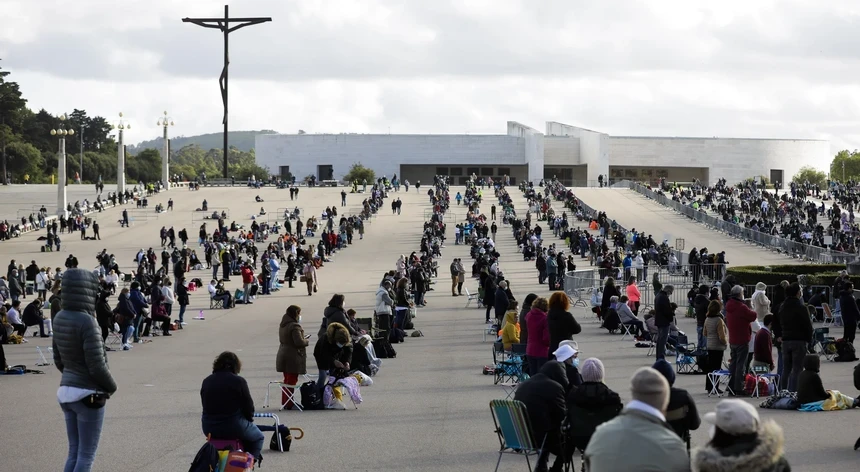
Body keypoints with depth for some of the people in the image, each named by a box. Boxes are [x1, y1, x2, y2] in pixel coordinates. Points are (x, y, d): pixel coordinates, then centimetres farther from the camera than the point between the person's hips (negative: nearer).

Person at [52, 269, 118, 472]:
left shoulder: (59, 318, 3)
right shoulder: (87, 321, -21)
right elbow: (97, 365, -19)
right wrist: (111, 387, -2)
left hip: (66, 391, 8)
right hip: (88, 395, -8)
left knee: (74, 452, 15)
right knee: (86, 455, 2)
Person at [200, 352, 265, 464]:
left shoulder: (206, 381, 4)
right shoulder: (239, 382, -11)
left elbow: (205, 405, 11)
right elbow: (248, 406, -6)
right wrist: (249, 419, 13)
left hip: (209, 429, 5)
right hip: (234, 427, -5)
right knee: (258, 437, 23)